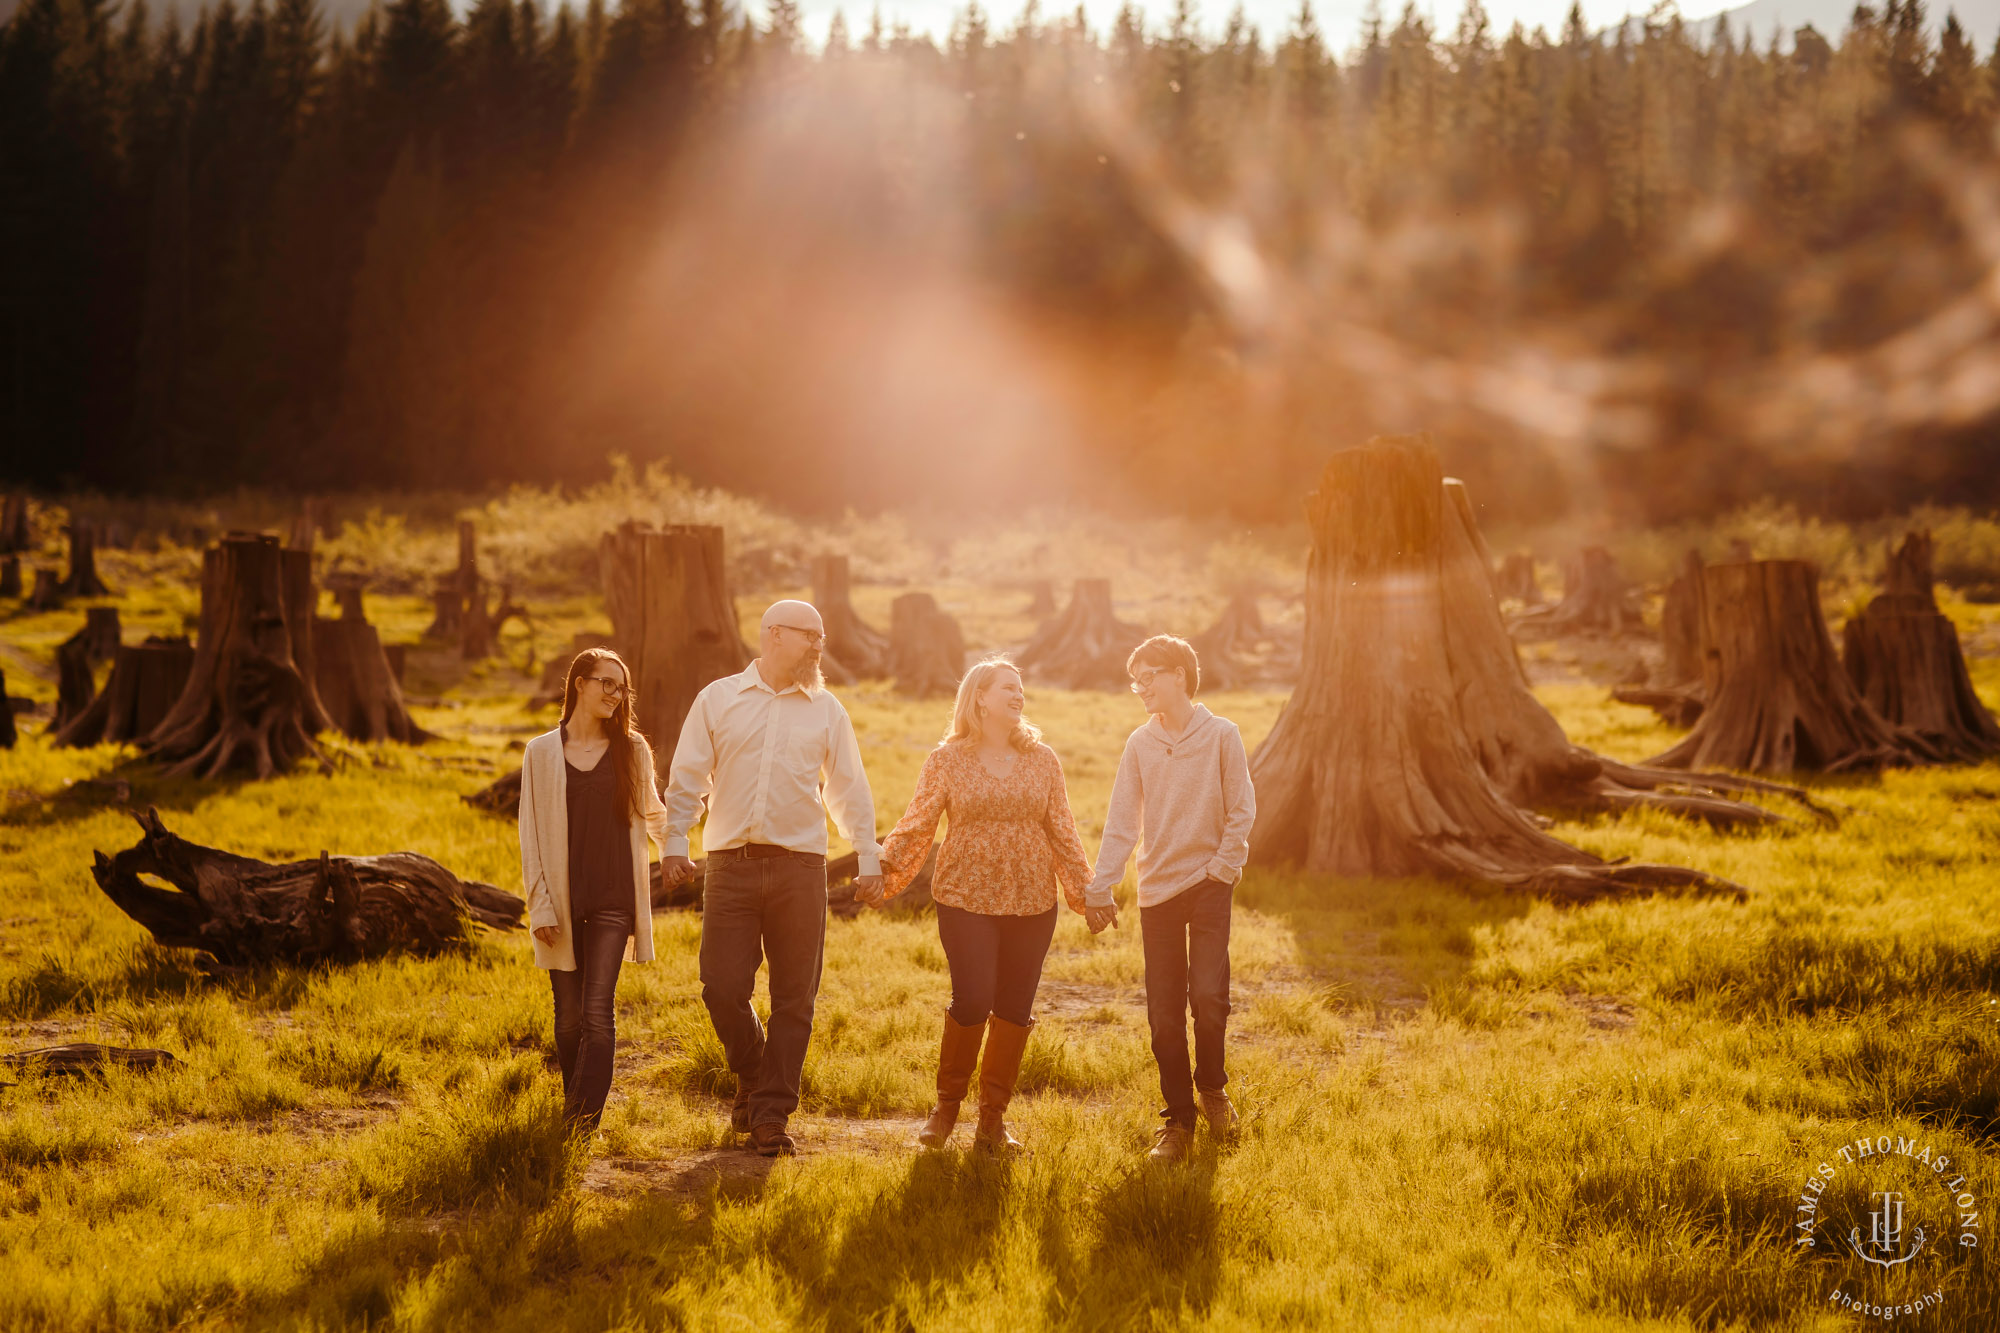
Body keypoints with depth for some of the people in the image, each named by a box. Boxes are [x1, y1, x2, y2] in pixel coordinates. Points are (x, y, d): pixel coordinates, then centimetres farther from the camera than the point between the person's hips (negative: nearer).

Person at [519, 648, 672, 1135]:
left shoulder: (632, 750, 8)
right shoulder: (542, 752, 5)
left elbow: (652, 813, 22)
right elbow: (531, 834, 4)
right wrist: (540, 904, -3)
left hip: (613, 898, 0)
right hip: (562, 899, 0)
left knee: (598, 1011, -11)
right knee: (570, 1015, 6)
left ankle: (585, 1120, -12)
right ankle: (573, 1112, 20)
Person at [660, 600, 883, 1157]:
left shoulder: (826, 710, 11)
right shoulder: (718, 699, 7)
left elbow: (849, 789, 15)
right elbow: (687, 777, 7)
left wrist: (868, 858, 9)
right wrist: (674, 842, -3)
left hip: (800, 866, 1)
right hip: (731, 865, -1)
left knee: (794, 999, 0)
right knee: (723, 988, -4)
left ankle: (770, 1115, 9)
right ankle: (754, 1077, 24)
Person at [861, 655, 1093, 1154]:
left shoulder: (1042, 760, 9)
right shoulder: (947, 761, 2)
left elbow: (1062, 831, 12)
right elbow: (916, 826, 0)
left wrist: (1085, 889, 7)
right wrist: (885, 872, -12)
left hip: (1032, 902, 3)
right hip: (966, 898, -3)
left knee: (1014, 1008, 3)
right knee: (972, 1000, -12)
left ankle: (992, 1118, 16)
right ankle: (946, 1105, 10)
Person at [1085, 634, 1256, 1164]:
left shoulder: (1221, 734, -3)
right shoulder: (1139, 743, 4)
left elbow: (1242, 811, -2)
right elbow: (1121, 821, 3)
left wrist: (1221, 871, -9)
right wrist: (1100, 887, -3)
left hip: (1208, 884, -3)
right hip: (1156, 889, 3)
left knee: (1208, 994, -13)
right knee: (1164, 1012, 3)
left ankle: (1211, 1085, 16)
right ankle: (1178, 1119, 15)